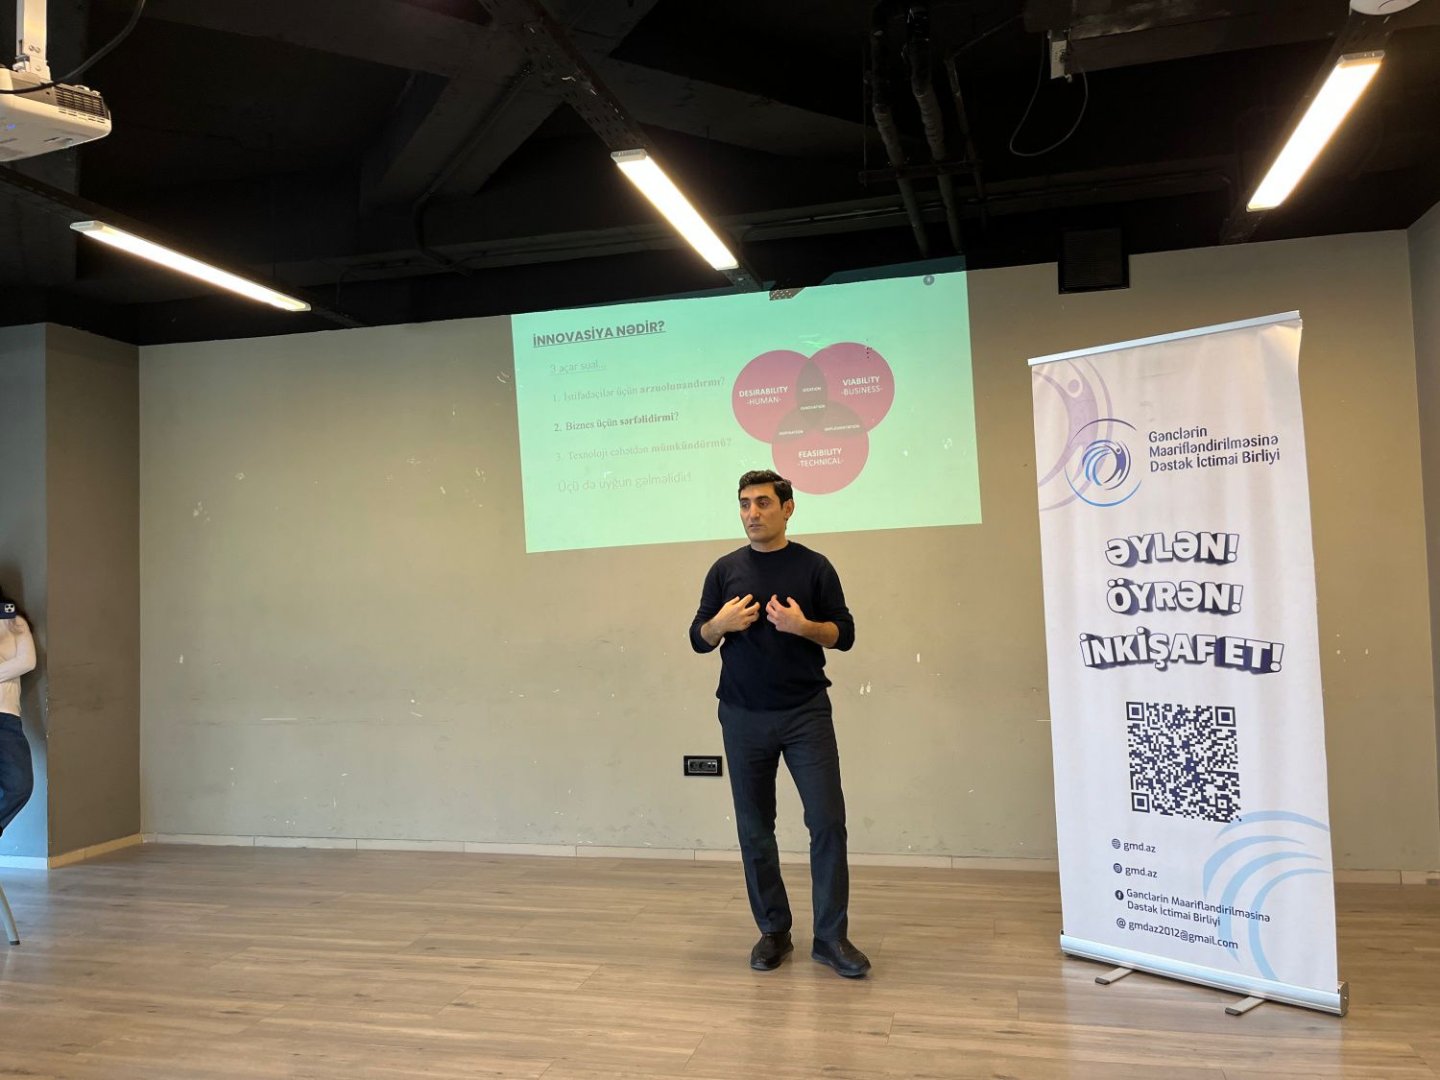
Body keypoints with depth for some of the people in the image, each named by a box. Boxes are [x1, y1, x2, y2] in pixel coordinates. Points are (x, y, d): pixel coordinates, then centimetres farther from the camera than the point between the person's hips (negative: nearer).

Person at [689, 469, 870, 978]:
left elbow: (844, 634, 1)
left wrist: (803, 626, -18)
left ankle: (831, 936, 8)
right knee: (755, 828, 8)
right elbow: (699, 639, 8)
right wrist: (720, 623, -14)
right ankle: (773, 931, 22)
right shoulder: (726, 569, 6)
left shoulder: (814, 566, 1)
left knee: (827, 821, -5)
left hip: (806, 713, -1)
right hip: (744, 717, 2)